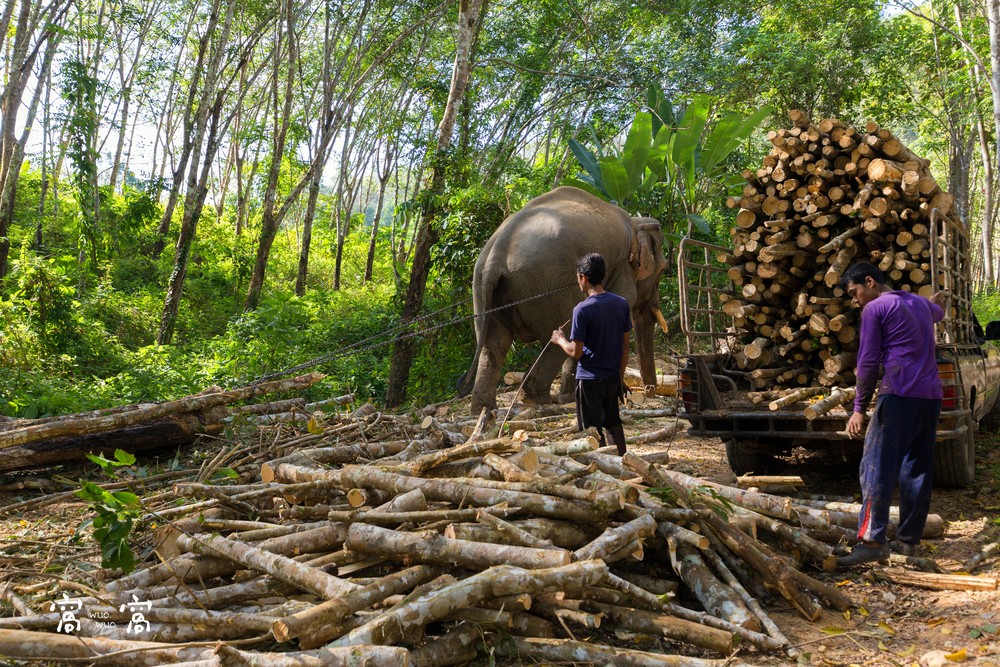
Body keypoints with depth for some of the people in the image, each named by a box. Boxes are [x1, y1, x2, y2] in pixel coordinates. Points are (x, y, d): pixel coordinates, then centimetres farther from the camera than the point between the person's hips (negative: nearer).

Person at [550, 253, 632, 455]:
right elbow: (625, 345, 6)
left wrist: (560, 340, 2)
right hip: (613, 376, 7)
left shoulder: (582, 309, -19)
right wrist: (621, 374, 16)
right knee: (614, 423, 23)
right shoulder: (621, 304, 0)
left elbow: (576, 352, -17)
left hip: (590, 379, -6)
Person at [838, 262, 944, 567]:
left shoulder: (874, 309, -2)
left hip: (899, 395, -8)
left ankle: (873, 540, -16)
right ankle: (908, 539, 13)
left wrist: (859, 409, -5)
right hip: (931, 396, 8)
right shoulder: (921, 304, 21)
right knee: (917, 470, 11)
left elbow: (868, 364, -7)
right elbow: (937, 312, 47)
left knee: (877, 467, -9)